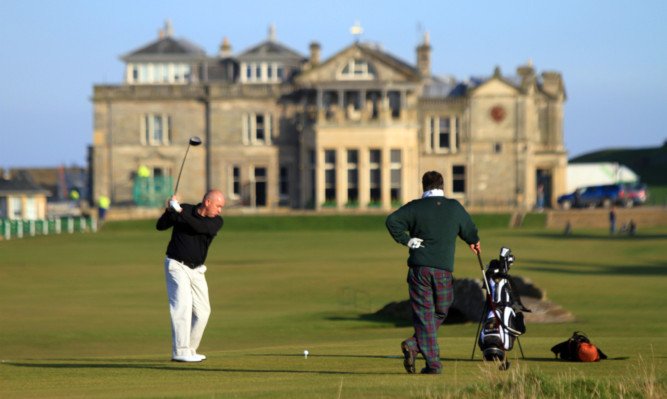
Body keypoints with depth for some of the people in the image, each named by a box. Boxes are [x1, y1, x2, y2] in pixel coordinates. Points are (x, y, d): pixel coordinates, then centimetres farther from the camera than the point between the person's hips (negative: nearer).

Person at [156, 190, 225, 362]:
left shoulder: (217, 221, -2)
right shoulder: (185, 209, -5)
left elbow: (200, 227, -22)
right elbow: (160, 226, -5)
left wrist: (179, 211, -28)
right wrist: (169, 211, -24)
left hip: (196, 270, 5)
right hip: (176, 266, -5)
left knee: (202, 311, 6)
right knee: (183, 304, -18)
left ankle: (190, 350, 19)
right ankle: (180, 352, -22)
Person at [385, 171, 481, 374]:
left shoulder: (415, 207, 2)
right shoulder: (455, 207, 7)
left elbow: (392, 220, -12)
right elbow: (469, 228, 23)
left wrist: (406, 240, -1)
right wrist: (474, 242, 44)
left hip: (419, 267, 0)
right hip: (443, 268, 0)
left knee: (423, 315, 3)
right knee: (440, 312, 14)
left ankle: (433, 363, -8)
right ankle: (414, 345, -5)